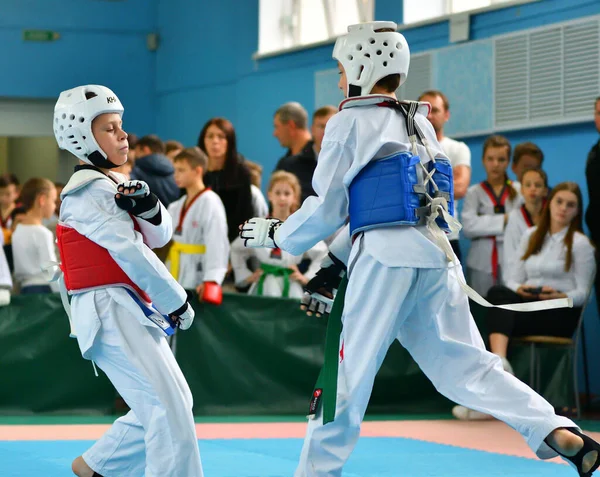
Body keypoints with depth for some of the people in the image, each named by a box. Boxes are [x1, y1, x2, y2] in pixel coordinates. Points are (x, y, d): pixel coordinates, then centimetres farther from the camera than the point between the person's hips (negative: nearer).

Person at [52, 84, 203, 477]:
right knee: (168, 406, -18)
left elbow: (158, 236, 10)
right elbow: (130, 251, -16)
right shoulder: (88, 192, -12)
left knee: (172, 404, 14)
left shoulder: (115, 186, 17)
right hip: (108, 312, -10)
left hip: (133, 311, 10)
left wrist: (147, 206, -13)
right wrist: (177, 301, -10)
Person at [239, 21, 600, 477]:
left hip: (385, 259, -6)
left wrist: (276, 234, 18)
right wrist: (334, 266, 32)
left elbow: (328, 209, 2)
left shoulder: (350, 122, 3)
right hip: (436, 255, 6)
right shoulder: (421, 125, 22)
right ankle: (559, 433, -10)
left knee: (349, 372, 2)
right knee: (465, 366, 5)